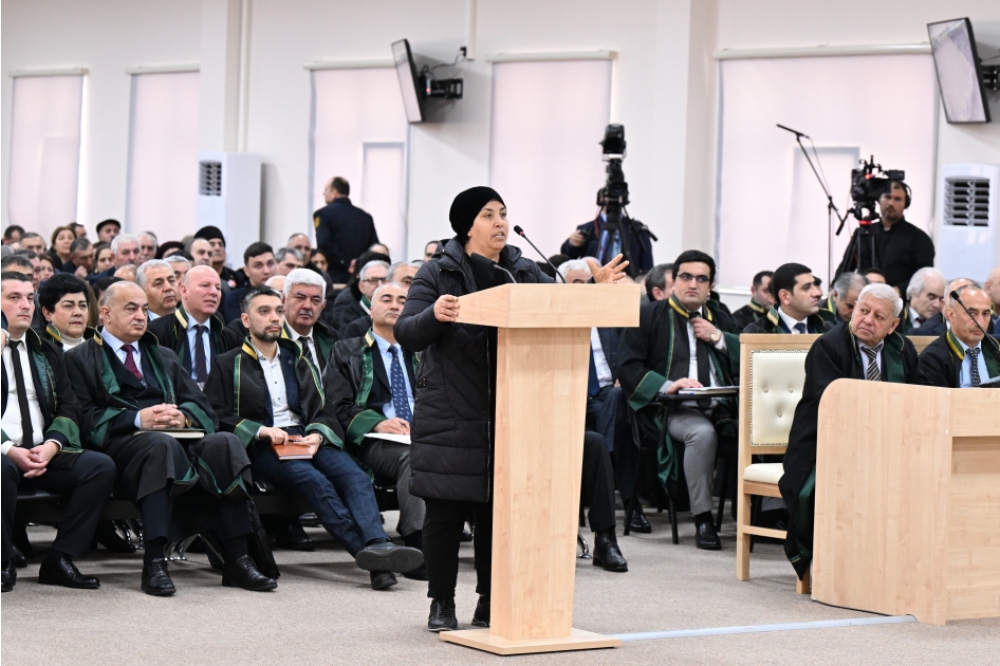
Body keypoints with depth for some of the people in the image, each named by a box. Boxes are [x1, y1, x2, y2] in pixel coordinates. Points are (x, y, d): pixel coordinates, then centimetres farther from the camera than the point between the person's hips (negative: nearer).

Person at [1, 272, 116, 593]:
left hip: (45, 453, 5)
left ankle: (60, 560, -13)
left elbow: (68, 408, 11)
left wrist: (51, 446, -10)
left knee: (102, 466, -20)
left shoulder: (47, 353, 19)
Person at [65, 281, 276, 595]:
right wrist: (137, 419, -16)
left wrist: (182, 416, -5)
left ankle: (237, 559, -31)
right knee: (161, 444, -39)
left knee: (225, 442, -27)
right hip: (122, 445, -5)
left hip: (179, 439, 5)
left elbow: (203, 407, 19)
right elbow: (86, 417, -3)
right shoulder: (81, 359, 13)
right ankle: (154, 563, -42)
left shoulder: (164, 358, 30)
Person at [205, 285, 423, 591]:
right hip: (261, 448, -4)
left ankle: (377, 545, -50)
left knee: (355, 476, -28)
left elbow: (324, 410, 18)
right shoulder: (227, 365, 15)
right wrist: (261, 430, -12)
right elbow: (216, 416, 2)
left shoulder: (298, 362, 28)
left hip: (308, 440, 4)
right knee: (314, 480, -35)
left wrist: (316, 435, -5)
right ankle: (367, 551, -45)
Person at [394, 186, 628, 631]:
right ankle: (442, 603, 12)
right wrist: (433, 315, -30)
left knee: (499, 510, 7)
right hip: (451, 417, -4)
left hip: (510, 418, 4)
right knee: (446, 511, 1)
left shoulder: (524, 273, 10)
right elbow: (405, 334, -9)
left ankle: (491, 603, 17)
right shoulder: (438, 274, -2)